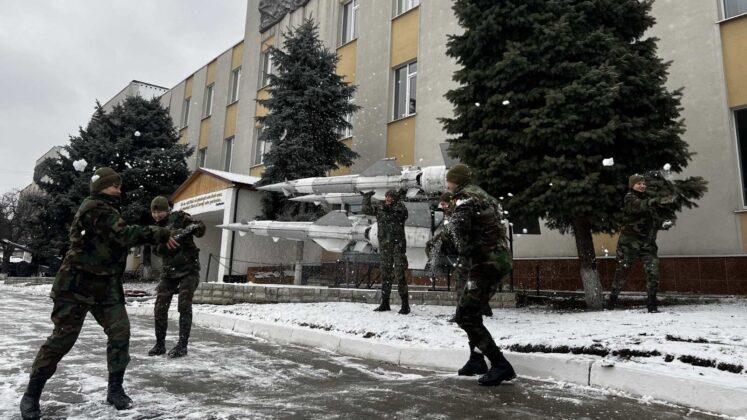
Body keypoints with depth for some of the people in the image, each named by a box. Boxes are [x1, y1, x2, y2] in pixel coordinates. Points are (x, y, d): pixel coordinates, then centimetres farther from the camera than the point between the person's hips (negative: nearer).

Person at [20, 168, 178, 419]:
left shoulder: (108, 210, 16)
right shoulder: (94, 208, -16)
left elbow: (123, 238, 12)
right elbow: (123, 235, -27)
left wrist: (156, 234, 0)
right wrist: (160, 234, -25)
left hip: (105, 285, 8)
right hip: (77, 284, -8)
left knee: (120, 331, -2)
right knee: (63, 337, -1)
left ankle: (115, 389, 8)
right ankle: (31, 394, 17)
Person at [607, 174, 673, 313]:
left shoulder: (647, 198, 14)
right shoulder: (630, 198, -7)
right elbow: (640, 206, -29)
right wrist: (658, 201, -43)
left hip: (648, 243, 5)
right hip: (629, 242, -5)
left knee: (653, 272, -6)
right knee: (622, 270, 3)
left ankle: (652, 304, 4)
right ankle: (613, 298, 19)